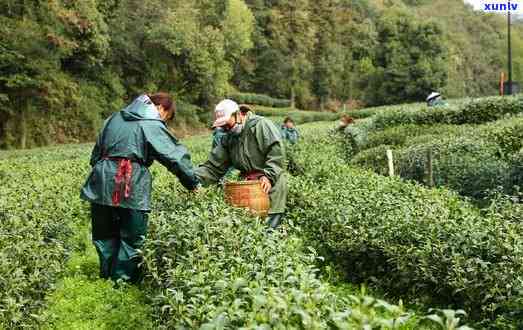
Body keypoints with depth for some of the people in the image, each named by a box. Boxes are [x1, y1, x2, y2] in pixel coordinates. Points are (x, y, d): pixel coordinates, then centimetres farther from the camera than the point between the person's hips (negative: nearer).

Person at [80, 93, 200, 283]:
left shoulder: (115, 118, 19)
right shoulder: (153, 126, 0)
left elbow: (96, 152, 22)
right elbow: (175, 156, -3)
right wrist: (193, 182, 5)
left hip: (102, 183, 6)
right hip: (132, 188, -6)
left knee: (105, 234, 16)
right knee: (131, 238, 7)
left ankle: (106, 278, 26)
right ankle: (123, 280, 12)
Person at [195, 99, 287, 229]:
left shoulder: (261, 125, -4)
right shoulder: (227, 139, 14)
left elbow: (277, 152, -14)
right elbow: (212, 167, 8)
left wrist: (268, 176, -23)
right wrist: (193, 178, -8)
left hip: (272, 175, -4)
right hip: (247, 181, 4)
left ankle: (274, 218, -23)